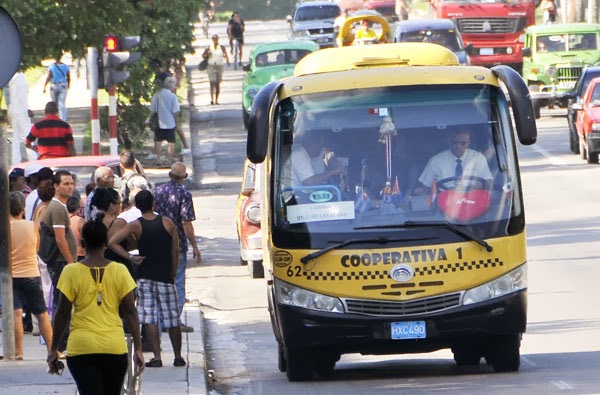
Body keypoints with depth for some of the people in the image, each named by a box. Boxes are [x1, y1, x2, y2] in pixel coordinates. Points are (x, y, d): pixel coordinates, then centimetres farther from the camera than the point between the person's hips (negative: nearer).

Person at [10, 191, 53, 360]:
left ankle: (18, 351, -13)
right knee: (42, 314, 12)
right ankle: (52, 349, 17)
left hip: (10, 275, -2)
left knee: (16, 313, -7)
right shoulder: (32, 226, -3)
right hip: (31, 274, 2)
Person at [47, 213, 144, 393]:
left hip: (81, 349, -2)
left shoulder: (72, 272, -5)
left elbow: (62, 314, -3)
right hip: (115, 348, 2)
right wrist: (138, 348, 6)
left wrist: (53, 349, 6)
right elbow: (131, 313, 0)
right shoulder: (119, 272, -1)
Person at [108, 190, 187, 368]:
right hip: (165, 277, 1)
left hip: (145, 276, -1)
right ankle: (178, 357, 17)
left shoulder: (135, 226, -4)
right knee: (172, 318, 8)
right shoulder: (167, 223, -1)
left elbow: (112, 242, -12)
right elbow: (175, 251, 1)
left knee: (149, 318, 1)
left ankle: (156, 357, -4)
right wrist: (173, 274, 11)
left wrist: (130, 257, -6)